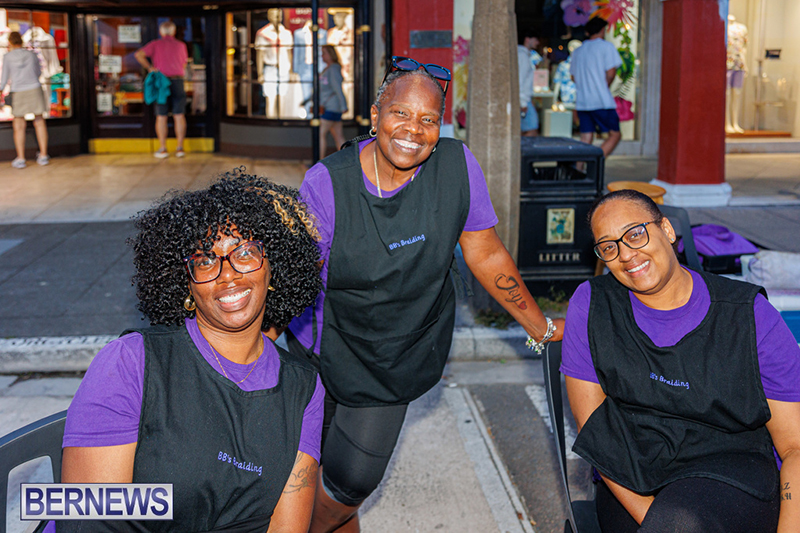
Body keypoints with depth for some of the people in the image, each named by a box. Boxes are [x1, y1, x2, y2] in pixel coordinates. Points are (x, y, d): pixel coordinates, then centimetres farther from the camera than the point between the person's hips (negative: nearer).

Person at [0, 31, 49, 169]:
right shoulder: (31, 55, 1)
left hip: (18, 94, -1)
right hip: (34, 90, 1)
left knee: (19, 126, 6)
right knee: (39, 122, 10)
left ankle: (20, 159, 3)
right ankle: (43, 155, 8)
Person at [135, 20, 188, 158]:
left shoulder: (155, 44, 4)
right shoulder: (181, 45, 8)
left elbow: (139, 54, -9)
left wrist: (149, 67, -1)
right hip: (178, 81, 1)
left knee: (161, 117, 3)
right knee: (179, 116, 2)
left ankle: (162, 149, 2)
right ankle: (180, 148, 2)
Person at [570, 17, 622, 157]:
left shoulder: (578, 51, 16)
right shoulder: (606, 47, -3)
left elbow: (574, 76, 20)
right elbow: (610, 73, -10)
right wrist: (604, 88, 6)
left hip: (582, 102, 6)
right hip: (602, 102, -6)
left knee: (585, 140, 7)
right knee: (615, 135, 3)